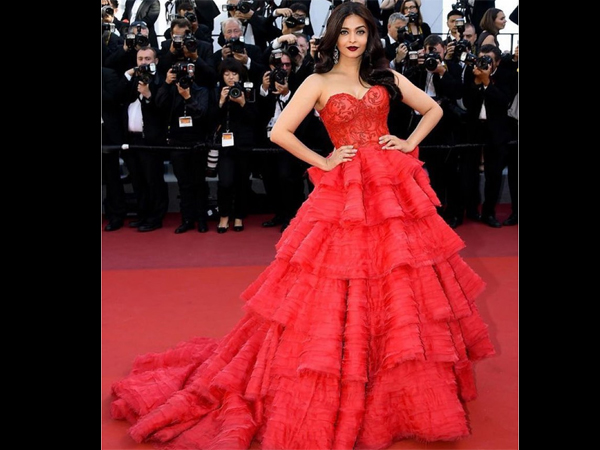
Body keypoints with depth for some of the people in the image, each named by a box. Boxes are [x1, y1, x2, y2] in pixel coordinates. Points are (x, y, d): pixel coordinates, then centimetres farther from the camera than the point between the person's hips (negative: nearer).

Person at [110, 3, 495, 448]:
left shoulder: (387, 76, 11)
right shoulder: (319, 82, 3)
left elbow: (433, 110, 19)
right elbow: (280, 132, -5)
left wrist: (408, 144, 5)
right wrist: (324, 162, -6)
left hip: (393, 189, 3)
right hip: (343, 194, -3)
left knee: (401, 292, 7)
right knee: (337, 298, -2)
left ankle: (410, 386, 24)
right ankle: (333, 394, 14)